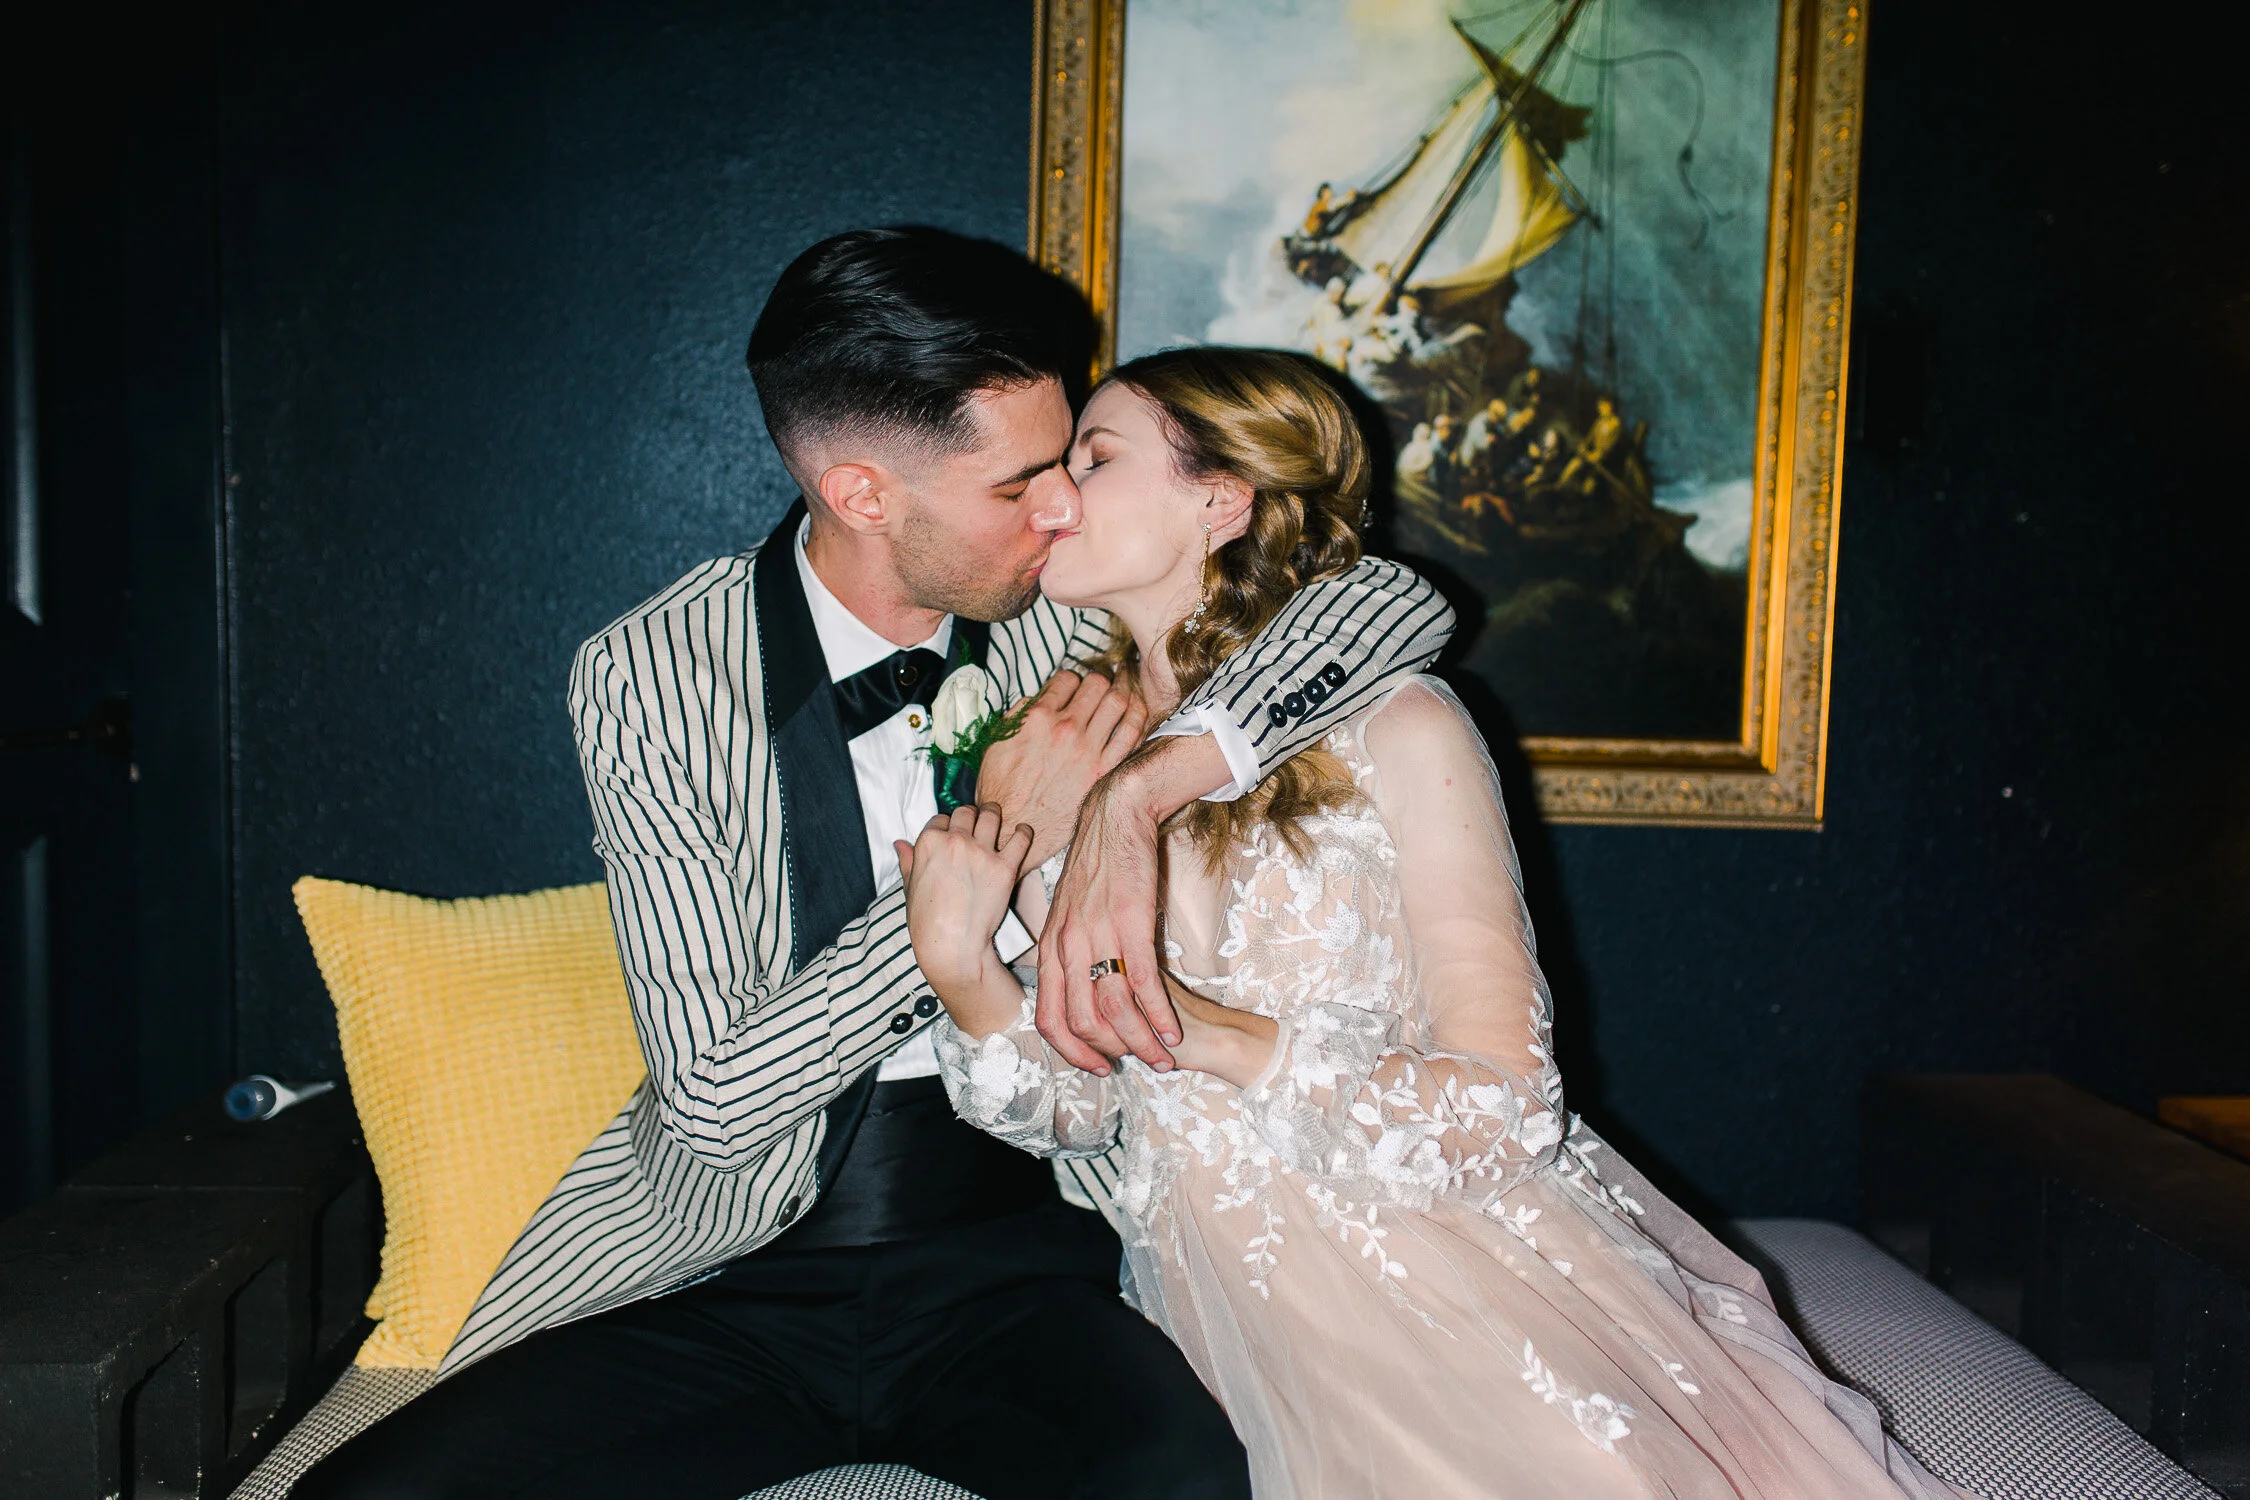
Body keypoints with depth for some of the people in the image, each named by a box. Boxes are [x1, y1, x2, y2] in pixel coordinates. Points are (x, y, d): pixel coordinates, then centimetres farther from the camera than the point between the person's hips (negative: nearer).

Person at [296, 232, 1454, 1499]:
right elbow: (712, 1099, -14)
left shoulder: (1070, 612, -2)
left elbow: (1396, 600, -7)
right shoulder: (647, 677, -10)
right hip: (733, 1285, 0)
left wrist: (1141, 790, -22)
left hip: (1012, 1259, 1)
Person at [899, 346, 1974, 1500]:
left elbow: (1504, 1106, -10)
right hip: (1236, 1305, 1)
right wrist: (963, 974, -12)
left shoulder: (1393, 731, -6)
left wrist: (1219, 1039, -20)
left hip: (1459, 1263, -1)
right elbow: (1086, 1112, 6)